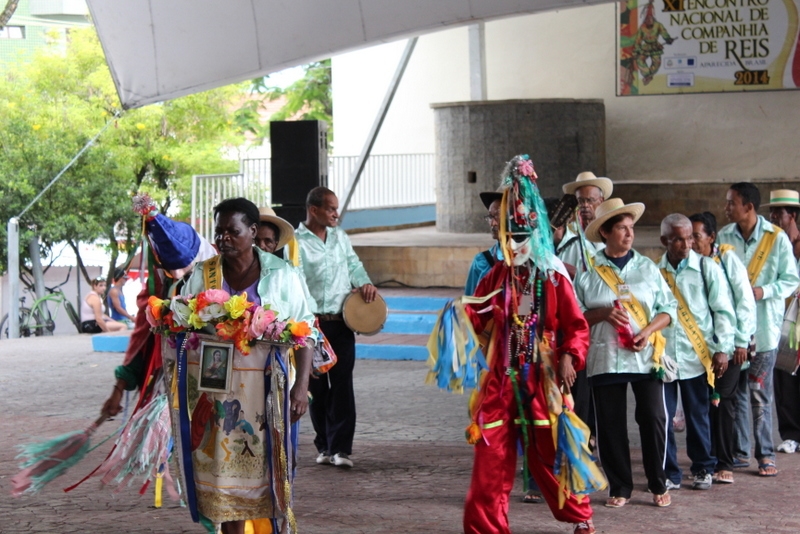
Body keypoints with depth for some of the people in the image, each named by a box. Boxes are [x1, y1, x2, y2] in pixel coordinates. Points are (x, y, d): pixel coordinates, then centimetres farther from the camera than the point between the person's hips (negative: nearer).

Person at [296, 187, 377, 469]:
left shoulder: (340, 237, 14)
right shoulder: (296, 242, -4)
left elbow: (353, 264, 18)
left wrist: (364, 283, -4)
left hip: (342, 322, 3)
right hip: (313, 323, -3)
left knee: (342, 384, -4)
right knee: (317, 387, 6)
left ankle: (340, 448, -4)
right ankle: (324, 445, 17)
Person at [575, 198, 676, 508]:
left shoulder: (647, 268, 9)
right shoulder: (588, 272, 4)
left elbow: (668, 308, 7)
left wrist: (649, 331, -10)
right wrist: (603, 313, -13)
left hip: (646, 358, 0)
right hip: (604, 359, 0)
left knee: (653, 419, -4)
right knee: (610, 425, 2)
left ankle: (658, 485, 10)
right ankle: (619, 488, 15)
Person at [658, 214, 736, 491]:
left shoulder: (707, 268, 1)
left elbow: (723, 311, 1)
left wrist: (723, 349, -4)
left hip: (696, 357, -1)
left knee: (698, 415, 8)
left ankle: (703, 469, 24)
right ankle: (669, 473, 12)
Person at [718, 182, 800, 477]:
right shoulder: (724, 237, 3)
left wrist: (763, 291, -15)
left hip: (763, 326, -3)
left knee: (759, 392, -2)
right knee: (734, 390, 7)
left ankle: (765, 453, 6)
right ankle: (738, 449, 17)